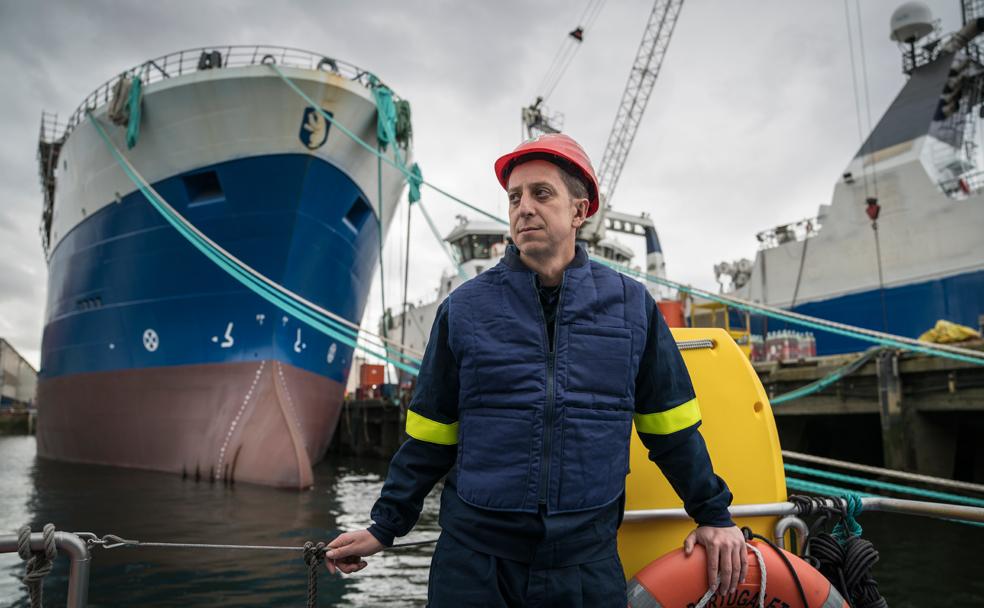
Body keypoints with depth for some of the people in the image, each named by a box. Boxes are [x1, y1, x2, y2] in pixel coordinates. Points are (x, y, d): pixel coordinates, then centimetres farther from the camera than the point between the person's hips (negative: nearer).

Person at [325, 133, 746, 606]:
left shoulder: (631, 305, 0)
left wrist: (713, 515, 13)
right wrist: (385, 528, 7)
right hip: (475, 560, 0)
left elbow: (671, 426, 9)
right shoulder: (465, 308, -2)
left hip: (588, 563, 1)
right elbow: (430, 434, 5)